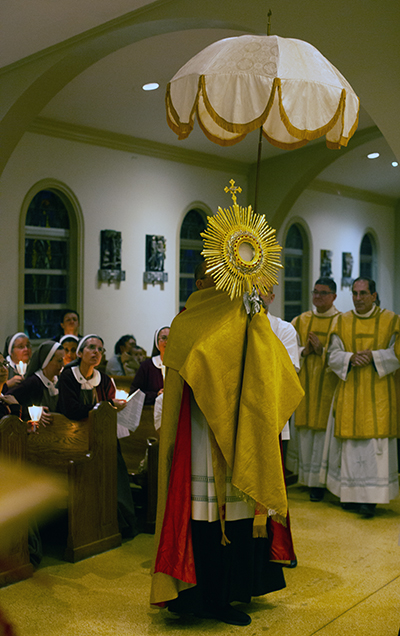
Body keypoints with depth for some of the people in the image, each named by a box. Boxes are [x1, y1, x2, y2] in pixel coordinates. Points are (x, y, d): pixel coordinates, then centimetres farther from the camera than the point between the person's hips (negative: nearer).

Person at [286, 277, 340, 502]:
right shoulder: (300, 321, 11)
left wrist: (323, 351, -18)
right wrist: (304, 351, -11)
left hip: (328, 386, -3)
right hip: (304, 384, 3)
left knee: (323, 429, -4)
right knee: (304, 428, 4)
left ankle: (319, 482, 4)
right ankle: (306, 477, 15)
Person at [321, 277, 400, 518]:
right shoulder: (341, 322, 8)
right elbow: (333, 356, 4)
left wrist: (373, 356, -15)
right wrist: (351, 357, -16)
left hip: (378, 392, -2)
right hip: (349, 392, 2)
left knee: (375, 442, -6)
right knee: (351, 443, 4)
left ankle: (371, 497, -1)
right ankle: (353, 493, 15)